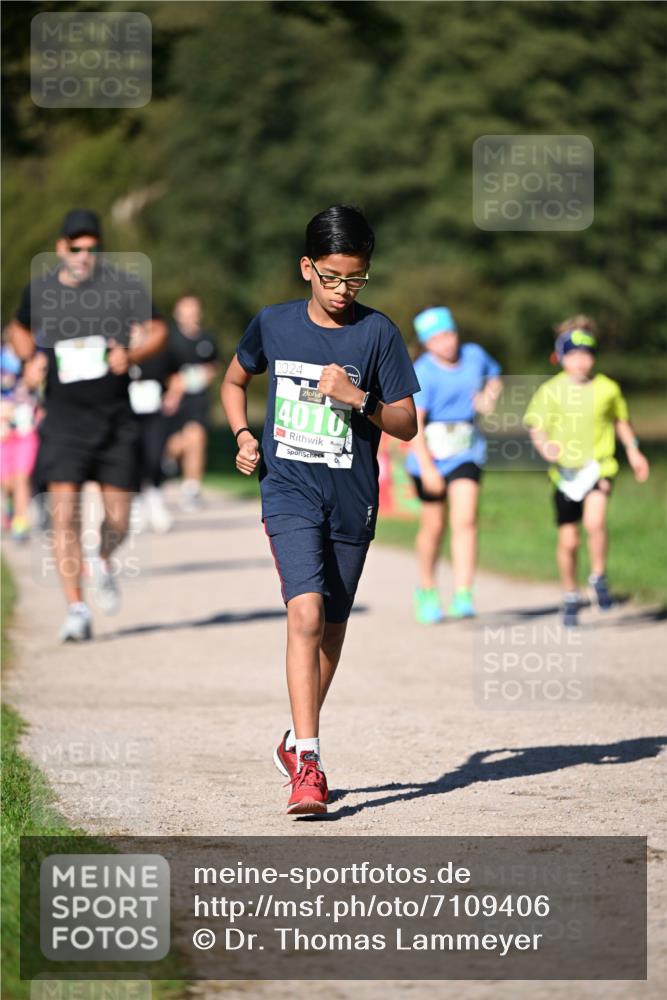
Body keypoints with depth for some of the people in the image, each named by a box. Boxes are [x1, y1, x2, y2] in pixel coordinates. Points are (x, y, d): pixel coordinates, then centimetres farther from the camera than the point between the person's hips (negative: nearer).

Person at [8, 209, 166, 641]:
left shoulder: (124, 286, -3)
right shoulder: (40, 290, 2)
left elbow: (158, 330, 4)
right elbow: (21, 328, 22)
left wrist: (131, 354, -15)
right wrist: (30, 358, 1)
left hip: (115, 418, 0)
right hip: (64, 420, 0)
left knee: (118, 521, 5)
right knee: (65, 512, -13)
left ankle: (104, 563, 40)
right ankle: (76, 610, -10)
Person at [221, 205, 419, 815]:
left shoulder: (377, 333, -3)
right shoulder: (274, 325, 1)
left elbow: (406, 425, -1)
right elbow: (235, 381, 21)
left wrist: (358, 399, -18)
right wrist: (242, 435, 4)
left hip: (352, 500, 1)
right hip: (289, 491, -1)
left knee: (331, 629, 12)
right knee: (306, 613, -19)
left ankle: (297, 741, 34)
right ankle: (308, 765, -23)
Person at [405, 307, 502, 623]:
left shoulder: (474, 355, 1)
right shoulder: (423, 373, -16)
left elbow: (494, 377, 24)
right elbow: (414, 421, -22)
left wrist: (489, 396, 1)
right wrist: (427, 467, -28)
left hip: (466, 452, 3)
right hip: (430, 453, -3)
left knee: (465, 521, -14)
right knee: (433, 527, 9)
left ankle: (463, 596, -16)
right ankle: (427, 591, 32)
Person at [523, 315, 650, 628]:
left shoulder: (607, 388, -2)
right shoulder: (550, 391, -5)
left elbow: (620, 419, 16)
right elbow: (536, 428, -3)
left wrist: (633, 450, 11)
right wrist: (545, 447, -22)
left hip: (598, 467, -1)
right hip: (565, 471, 1)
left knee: (595, 521, -26)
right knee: (568, 541, 6)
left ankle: (599, 578, -3)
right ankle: (570, 597, 27)